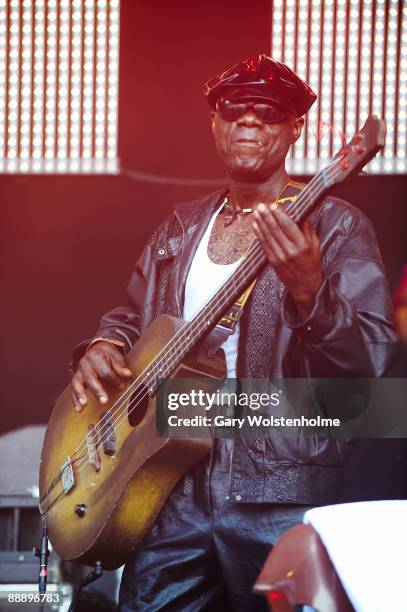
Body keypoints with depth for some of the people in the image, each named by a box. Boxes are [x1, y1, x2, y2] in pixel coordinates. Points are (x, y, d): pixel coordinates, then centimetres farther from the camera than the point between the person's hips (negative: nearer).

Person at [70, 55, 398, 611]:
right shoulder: (181, 227, 14)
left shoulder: (334, 227, -4)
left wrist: (308, 291, -32)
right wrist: (102, 348, 4)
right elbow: (131, 316, 27)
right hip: (173, 486, 5)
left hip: (279, 500, -5)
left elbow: (373, 363, -14)